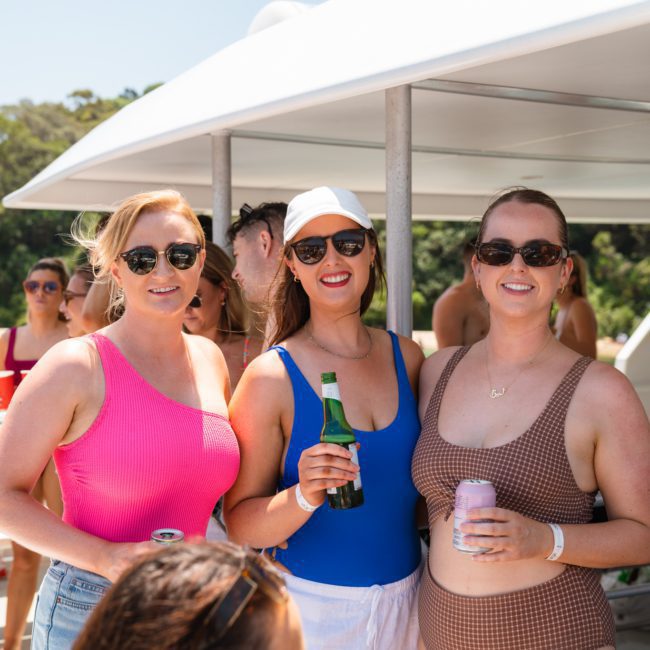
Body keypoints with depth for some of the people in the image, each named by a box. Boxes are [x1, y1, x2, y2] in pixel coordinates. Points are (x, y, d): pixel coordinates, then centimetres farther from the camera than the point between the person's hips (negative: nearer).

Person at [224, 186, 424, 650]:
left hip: (405, 599, 4)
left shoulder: (408, 357, -1)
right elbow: (239, 526, -13)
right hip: (309, 606, -4)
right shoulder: (271, 377, -14)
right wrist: (302, 497, -29)